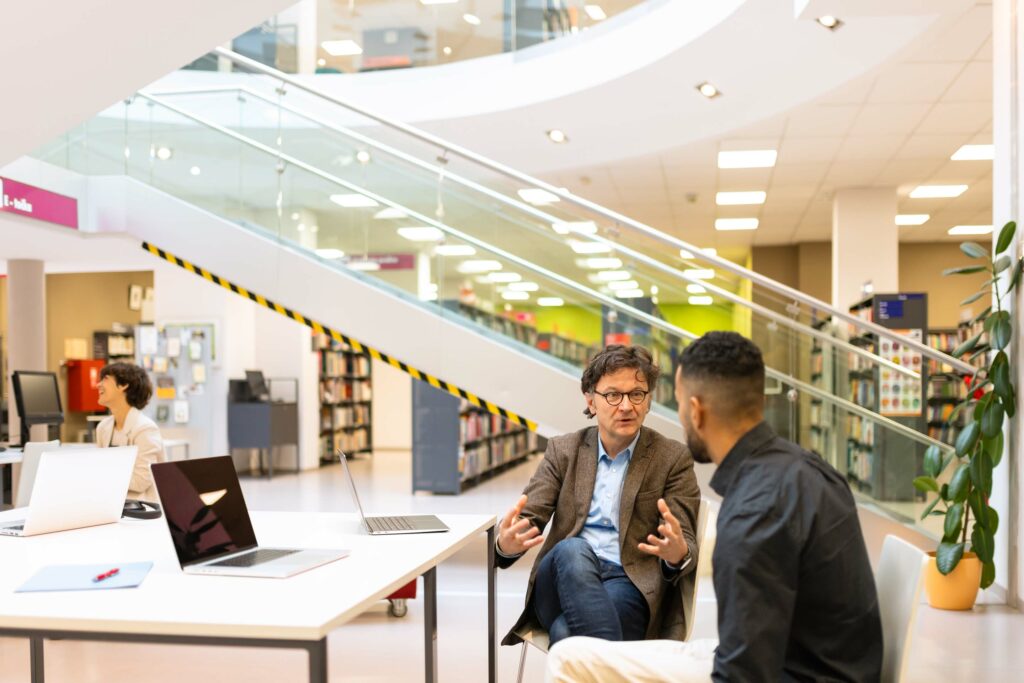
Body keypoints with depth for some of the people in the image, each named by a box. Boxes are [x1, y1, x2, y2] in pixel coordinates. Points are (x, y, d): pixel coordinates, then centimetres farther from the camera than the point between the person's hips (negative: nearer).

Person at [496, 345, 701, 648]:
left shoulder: (673, 458, 7)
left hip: (630, 585, -3)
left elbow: (685, 543, 1)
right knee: (572, 550, -35)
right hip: (564, 579, 3)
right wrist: (507, 542, -22)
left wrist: (677, 553, -26)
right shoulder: (563, 450, 13)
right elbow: (529, 517, 4)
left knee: (568, 632, -36)